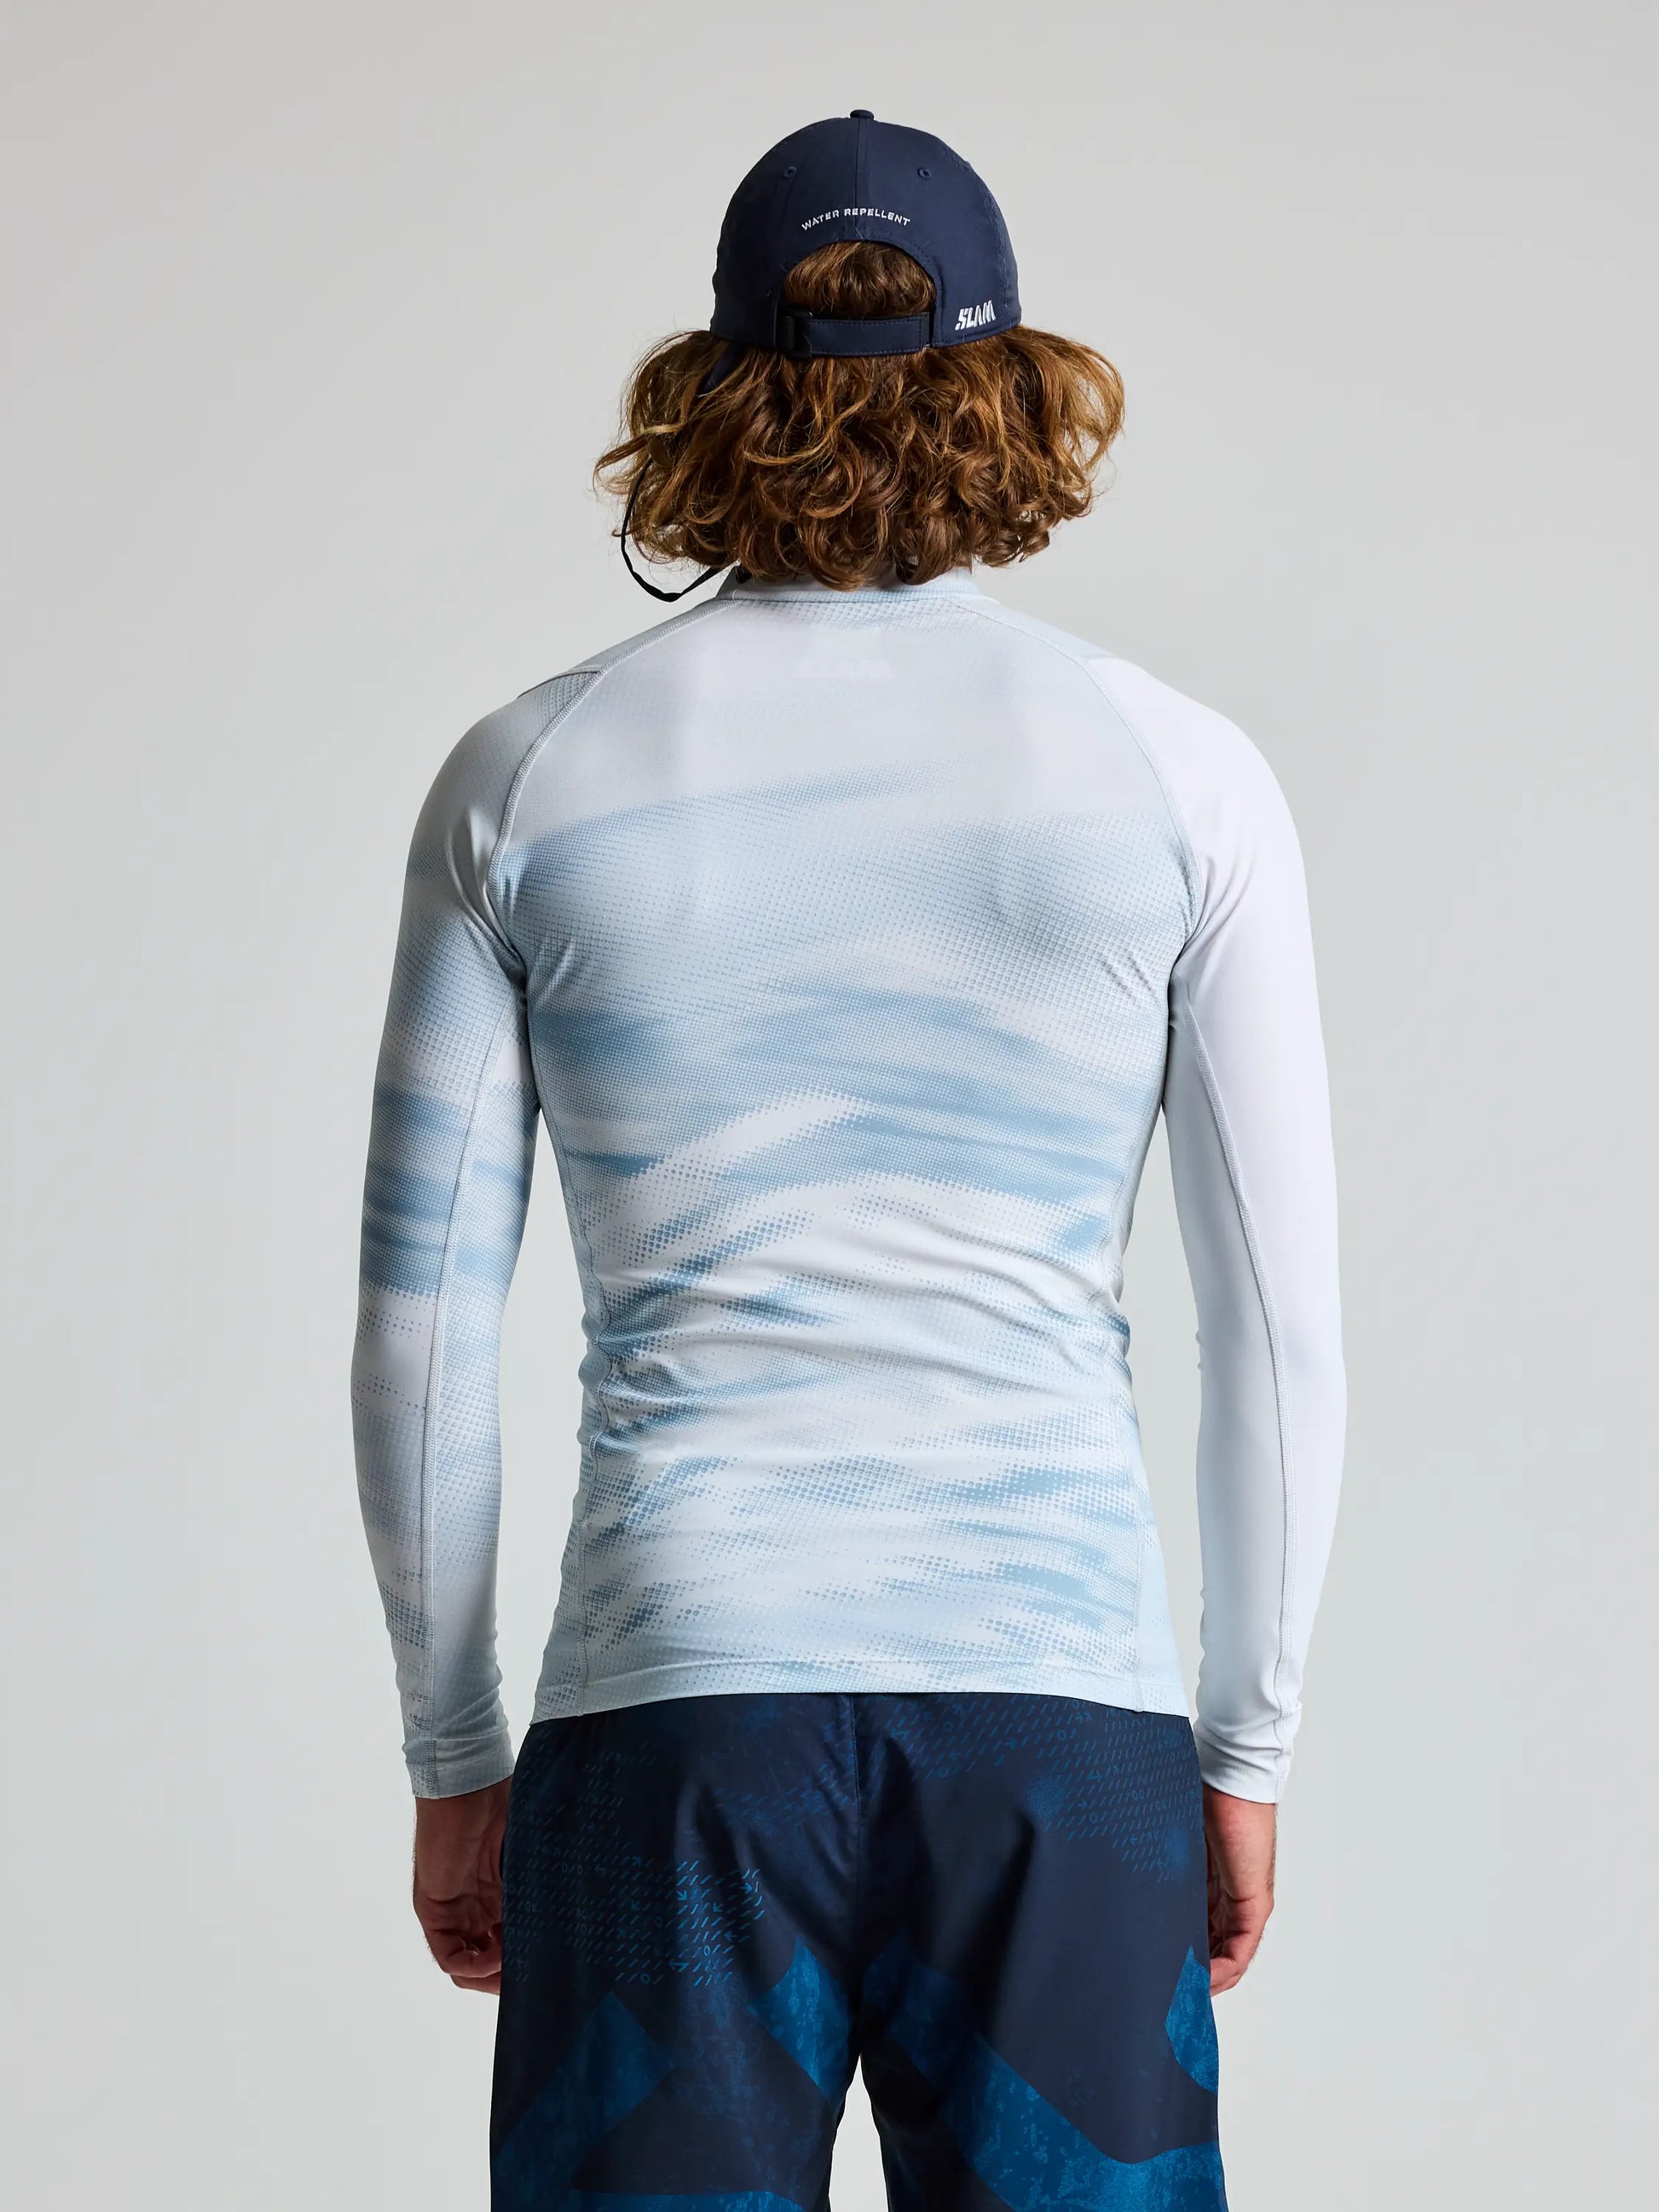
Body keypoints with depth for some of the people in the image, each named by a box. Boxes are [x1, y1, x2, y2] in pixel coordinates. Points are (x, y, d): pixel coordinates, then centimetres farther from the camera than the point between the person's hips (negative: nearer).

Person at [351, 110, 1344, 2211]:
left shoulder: (527, 778, 3)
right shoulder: (1179, 775, 2)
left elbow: (420, 1323, 4)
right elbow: (1281, 1324, 3)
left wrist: (452, 1759, 13)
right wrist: (1247, 1748, 12)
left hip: (676, 1712, 0)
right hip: (1061, 1702, 0)